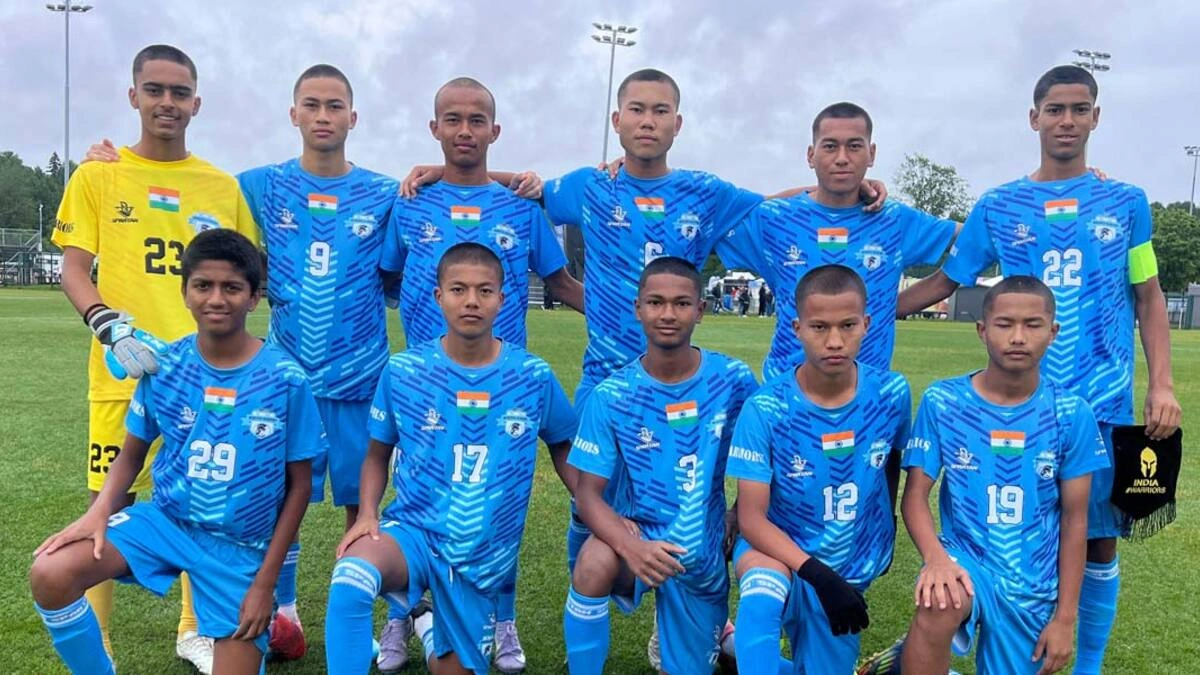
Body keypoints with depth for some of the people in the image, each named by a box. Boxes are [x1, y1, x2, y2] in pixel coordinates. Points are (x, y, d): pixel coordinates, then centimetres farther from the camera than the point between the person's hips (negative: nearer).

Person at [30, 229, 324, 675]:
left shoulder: (286, 380, -14)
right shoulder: (164, 367, -7)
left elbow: (299, 485, -6)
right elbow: (131, 455, 6)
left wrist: (265, 582, -8)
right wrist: (100, 510, -15)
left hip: (241, 547, -2)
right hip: (164, 518, 2)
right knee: (50, 575, -19)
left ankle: (247, 633, 30)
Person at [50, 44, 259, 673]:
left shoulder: (222, 186, 10)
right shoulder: (98, 176, 5)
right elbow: (72, 269, 0)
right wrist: (111, 327, -17)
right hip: (125, 370, -2)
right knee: (111, 504, 1)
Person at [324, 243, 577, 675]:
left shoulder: (533, 376, -8)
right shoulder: (402, 371, -7)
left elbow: (563, 446, 9)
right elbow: (377, 456, 5)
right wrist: (367, 515, -12)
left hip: (485, 556, 2)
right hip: (413, 532, -2)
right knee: (350, 577, -36)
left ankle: (431, 627, 49)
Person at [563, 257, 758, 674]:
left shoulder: (734, 380, -11)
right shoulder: (611, 396, -13)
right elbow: (588, 493, -14)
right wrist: (629, 546, -32)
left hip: (705, 551, 2)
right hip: (644, 534, -1)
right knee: (595, 561, -35)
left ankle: (718, 635, 47)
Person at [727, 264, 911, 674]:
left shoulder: (891, 394, -12)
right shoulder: (765, 409, -21)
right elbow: (751, 519, -20)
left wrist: (883, 541, 17)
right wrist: (817, 574, -31)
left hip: (851, 568, 4)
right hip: (778, 548, -4)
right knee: (761, 601, -38)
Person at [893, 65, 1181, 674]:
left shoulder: (1126, 202, 6)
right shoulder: (999, 206, 5)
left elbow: (1148, 298, 8)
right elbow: (943, 283, 9)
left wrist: (1162, 384, -2)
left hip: (1105, 402, 1)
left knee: (1101, 538, 8)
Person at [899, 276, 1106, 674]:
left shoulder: (1071, 414, -6)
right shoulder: (942, 401, -8)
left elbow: (1074, 518, 0)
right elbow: (916, 495, -8)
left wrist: (1065, 617, 0)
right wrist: (936, 558, -28)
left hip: (1033, 585, 3)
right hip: (965, 559, -2)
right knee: (938, 608, -34)